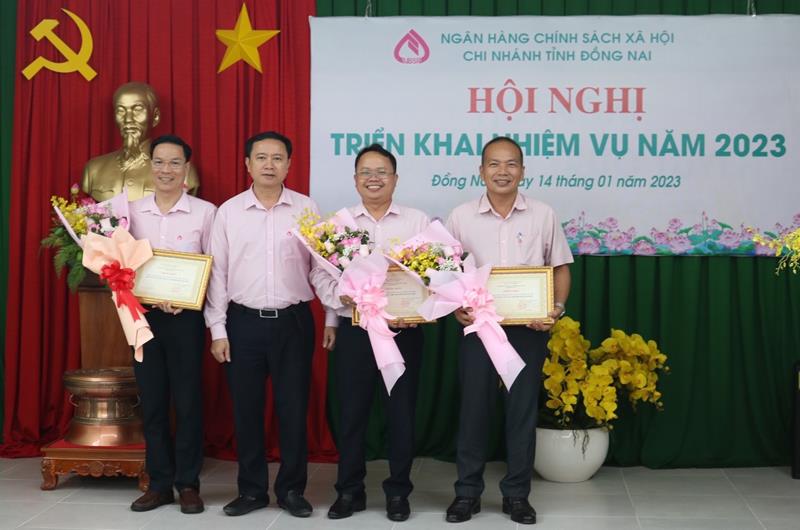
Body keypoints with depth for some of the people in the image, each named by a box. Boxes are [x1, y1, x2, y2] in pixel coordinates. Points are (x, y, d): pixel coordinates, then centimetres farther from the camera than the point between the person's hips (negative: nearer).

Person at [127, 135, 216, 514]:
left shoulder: (205, 212, -2)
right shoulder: (132, 211, 6)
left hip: (186, 316, -3)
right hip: (143, 314, 3)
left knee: (187, 400, 1)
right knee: (152, 401, 7)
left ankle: (188, 483, 12)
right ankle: (159, 483, 17)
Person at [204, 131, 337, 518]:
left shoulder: (307, 209, 2)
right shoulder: (228, 211, 3)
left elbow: (321, 268, 4)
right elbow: (217, 273, 3)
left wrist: (331, 318, -1)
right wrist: (217, 330, -1)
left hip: (293, 321, -1)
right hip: (243, 322, 1)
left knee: (293, 408, 5)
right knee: (246, 410, 7)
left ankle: (291, 489, 19)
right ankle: (252, 489, 21)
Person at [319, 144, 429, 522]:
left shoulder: (418, 221, 3)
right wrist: (340, 296, -19)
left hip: (404, 332, 0)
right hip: (354, 331, 1)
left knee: (401, 413, 7)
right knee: (351, 413, 7)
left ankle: (398, 491, 20)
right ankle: (349, 491, 21)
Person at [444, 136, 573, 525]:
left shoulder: (543, 215, 2)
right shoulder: (461, 217, 2)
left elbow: (560, 267, 6)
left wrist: (557, 308, -9)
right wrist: (455, 307, -9)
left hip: (528, 327, 0)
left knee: (523, 410, 6)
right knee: (473, 408, 5)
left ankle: (516, 494, 19)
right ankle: (467, 491, 19)